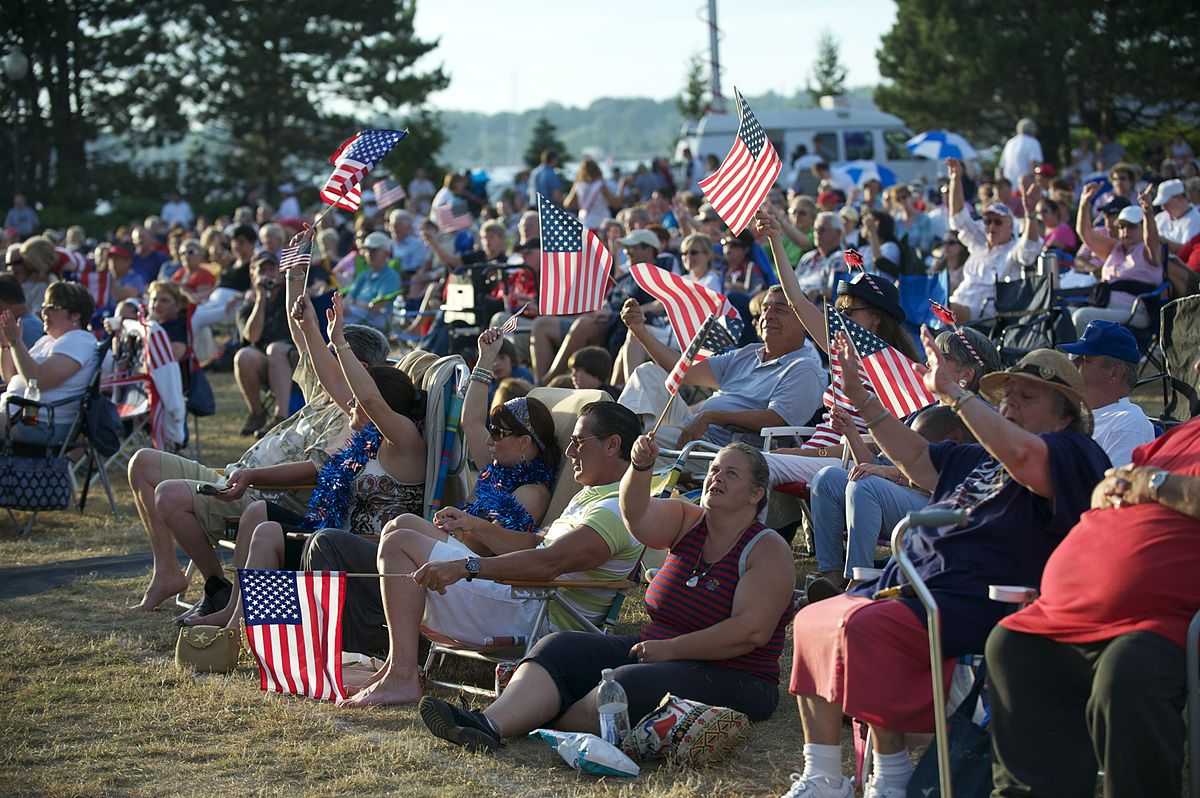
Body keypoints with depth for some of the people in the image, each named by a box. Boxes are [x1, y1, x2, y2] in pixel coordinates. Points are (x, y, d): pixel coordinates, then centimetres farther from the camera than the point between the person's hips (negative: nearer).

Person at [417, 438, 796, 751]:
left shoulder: (769, 551, -6)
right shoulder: (688, 521, 11)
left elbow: (752, 631, -18)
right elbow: (636, 514, -10)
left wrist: (670, 648, -19)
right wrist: (640, 467, -30)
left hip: (732, 678, -6)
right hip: (655, 651, 6)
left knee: (629, 686, -34)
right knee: (562, 649, -14)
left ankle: (523, 723, -26)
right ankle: (491, 722, -35)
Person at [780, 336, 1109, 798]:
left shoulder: (1076, 455, -5)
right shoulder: (978, 459, 24)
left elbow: (1022, 452, -27)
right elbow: (916, 458, 35)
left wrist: (952, 393, -23)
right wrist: (861, 399, 28)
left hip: (970, 609, -10)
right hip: (906, 588, 10)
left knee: (861, 625, -30)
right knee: (811, 621, 9)